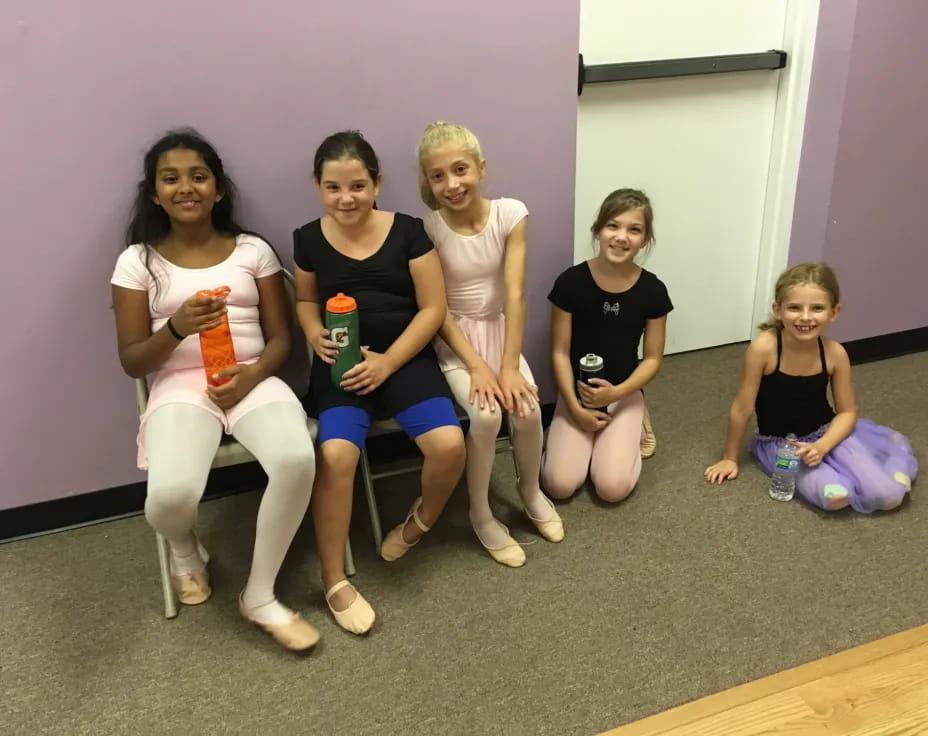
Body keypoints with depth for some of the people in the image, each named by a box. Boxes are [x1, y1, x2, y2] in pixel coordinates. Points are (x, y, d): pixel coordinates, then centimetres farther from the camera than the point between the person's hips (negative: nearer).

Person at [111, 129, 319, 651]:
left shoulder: (253, 250, 8)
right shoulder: (138, 261, 5)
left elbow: (281, 337, 8)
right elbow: (132, 362, 3)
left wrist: (252, 375, -14)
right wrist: (176, 328, -17)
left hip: (253, 381, 1)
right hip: (181, 388, -1)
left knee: (297, 460, -32)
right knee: (171, 495, -31)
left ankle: (260, 595, -8)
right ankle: (186, 550, 13)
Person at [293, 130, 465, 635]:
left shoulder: (407, 231, -3)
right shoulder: (309, 239, 3)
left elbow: (432, 309, -3)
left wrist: (387, 362, -12)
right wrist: (315, 334, -4)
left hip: (405, 358, 0)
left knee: (449, 445, -24)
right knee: (335, 455, -27)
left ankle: (420, 521, 12)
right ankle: (334, 582, -7)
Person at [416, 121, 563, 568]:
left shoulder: (510, 214, -11)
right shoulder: (426, 228, -15)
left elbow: (514, 294, -14)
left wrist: (509, 366, -20)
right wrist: (477, 366, -20)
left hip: (499, 331, 2)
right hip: (452, 339, -2)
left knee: (528, 409, -19)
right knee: (486, 415, -25)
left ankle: (531, 491, 13)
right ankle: (480, 514, -1)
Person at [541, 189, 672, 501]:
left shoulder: (652, 291, -9)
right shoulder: (571, 282, -13)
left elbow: (652, 359, -2)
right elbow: (560, 352, -7)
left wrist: (616, 393, -18)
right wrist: (576, 408, -14)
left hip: (624, 394, 1)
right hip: (576, 393, 0)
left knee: (613, 488, -17)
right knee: (560, 485, -16)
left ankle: (630, 431, 15)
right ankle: (588, 438, 15)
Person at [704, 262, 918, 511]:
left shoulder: (835, 353, -15)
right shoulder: (763, 348, -26)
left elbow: (847, 412, -3)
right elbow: (742, 409, -16)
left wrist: (821, 446, -20)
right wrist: (729, 458, -6)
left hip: (826, 432, 3)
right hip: (779, 443, -2)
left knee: (887, 495, -12)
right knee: (834, 495, -26)